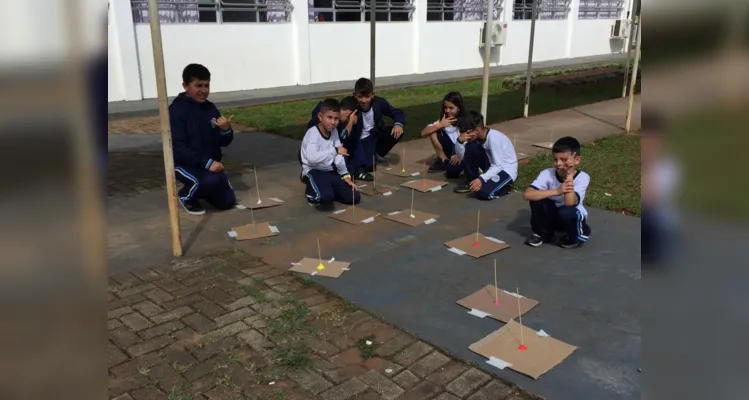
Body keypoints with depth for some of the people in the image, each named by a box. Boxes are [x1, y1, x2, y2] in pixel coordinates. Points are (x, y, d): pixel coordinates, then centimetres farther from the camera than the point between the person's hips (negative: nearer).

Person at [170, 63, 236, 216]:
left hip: (211, 164, 6)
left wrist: (226, 130, -18)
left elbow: (224, 143, 5)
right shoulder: (176, 110, -16)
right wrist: (206, 162, -30)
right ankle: (186, 196, -1)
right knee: (212, 180, -34)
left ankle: (198, 188, 26)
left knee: (228, 201, -2)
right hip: (184, 164, -6)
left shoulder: (211, 108, 2)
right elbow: (178, 149, -22)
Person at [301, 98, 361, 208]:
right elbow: (312, 157, -37)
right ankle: (313, 192, 1)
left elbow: (339, 156, 5)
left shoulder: (334, 131, 3)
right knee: (326, 197, -35)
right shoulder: (312, 133, -20)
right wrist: (335, 150, -33)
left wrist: (345, 175, -3)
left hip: (331, 171, 7)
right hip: (314, 171, -7)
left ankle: (328, 190, 20)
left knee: (354, 197, -1)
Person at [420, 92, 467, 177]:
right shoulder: (443, 120, -4)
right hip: (452, 151, 5)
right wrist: (439, 125, -24)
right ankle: (443, 160, 1)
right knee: (435, 132, -15)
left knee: (452, 171, -36)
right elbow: (423, 133, -11)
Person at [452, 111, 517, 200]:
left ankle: (504, 185, 2)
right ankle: (472, 182, 1)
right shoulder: (475, 136, -7)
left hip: (506, 170, -7)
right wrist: (459, 141, -26)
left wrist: (481, 179, -39)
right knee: (470, 147, -14)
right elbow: (462, 156, -8)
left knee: (483, 193, -30)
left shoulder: (494, 137, -28)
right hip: (493, 166, 7)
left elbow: (498, 166, -28)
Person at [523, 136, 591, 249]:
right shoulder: (547, 173, -19)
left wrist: (569, 174, -39)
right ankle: (543, 233, 2)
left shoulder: (583, 177, -23)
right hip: (553, 215, 3)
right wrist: (556, 191, -41)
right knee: (537, 199, -25)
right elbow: (527, 194, -33)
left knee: (566, 212, -35)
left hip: (573, 217, -2)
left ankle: (576, 237, -1)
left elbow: (570, 203, -38)